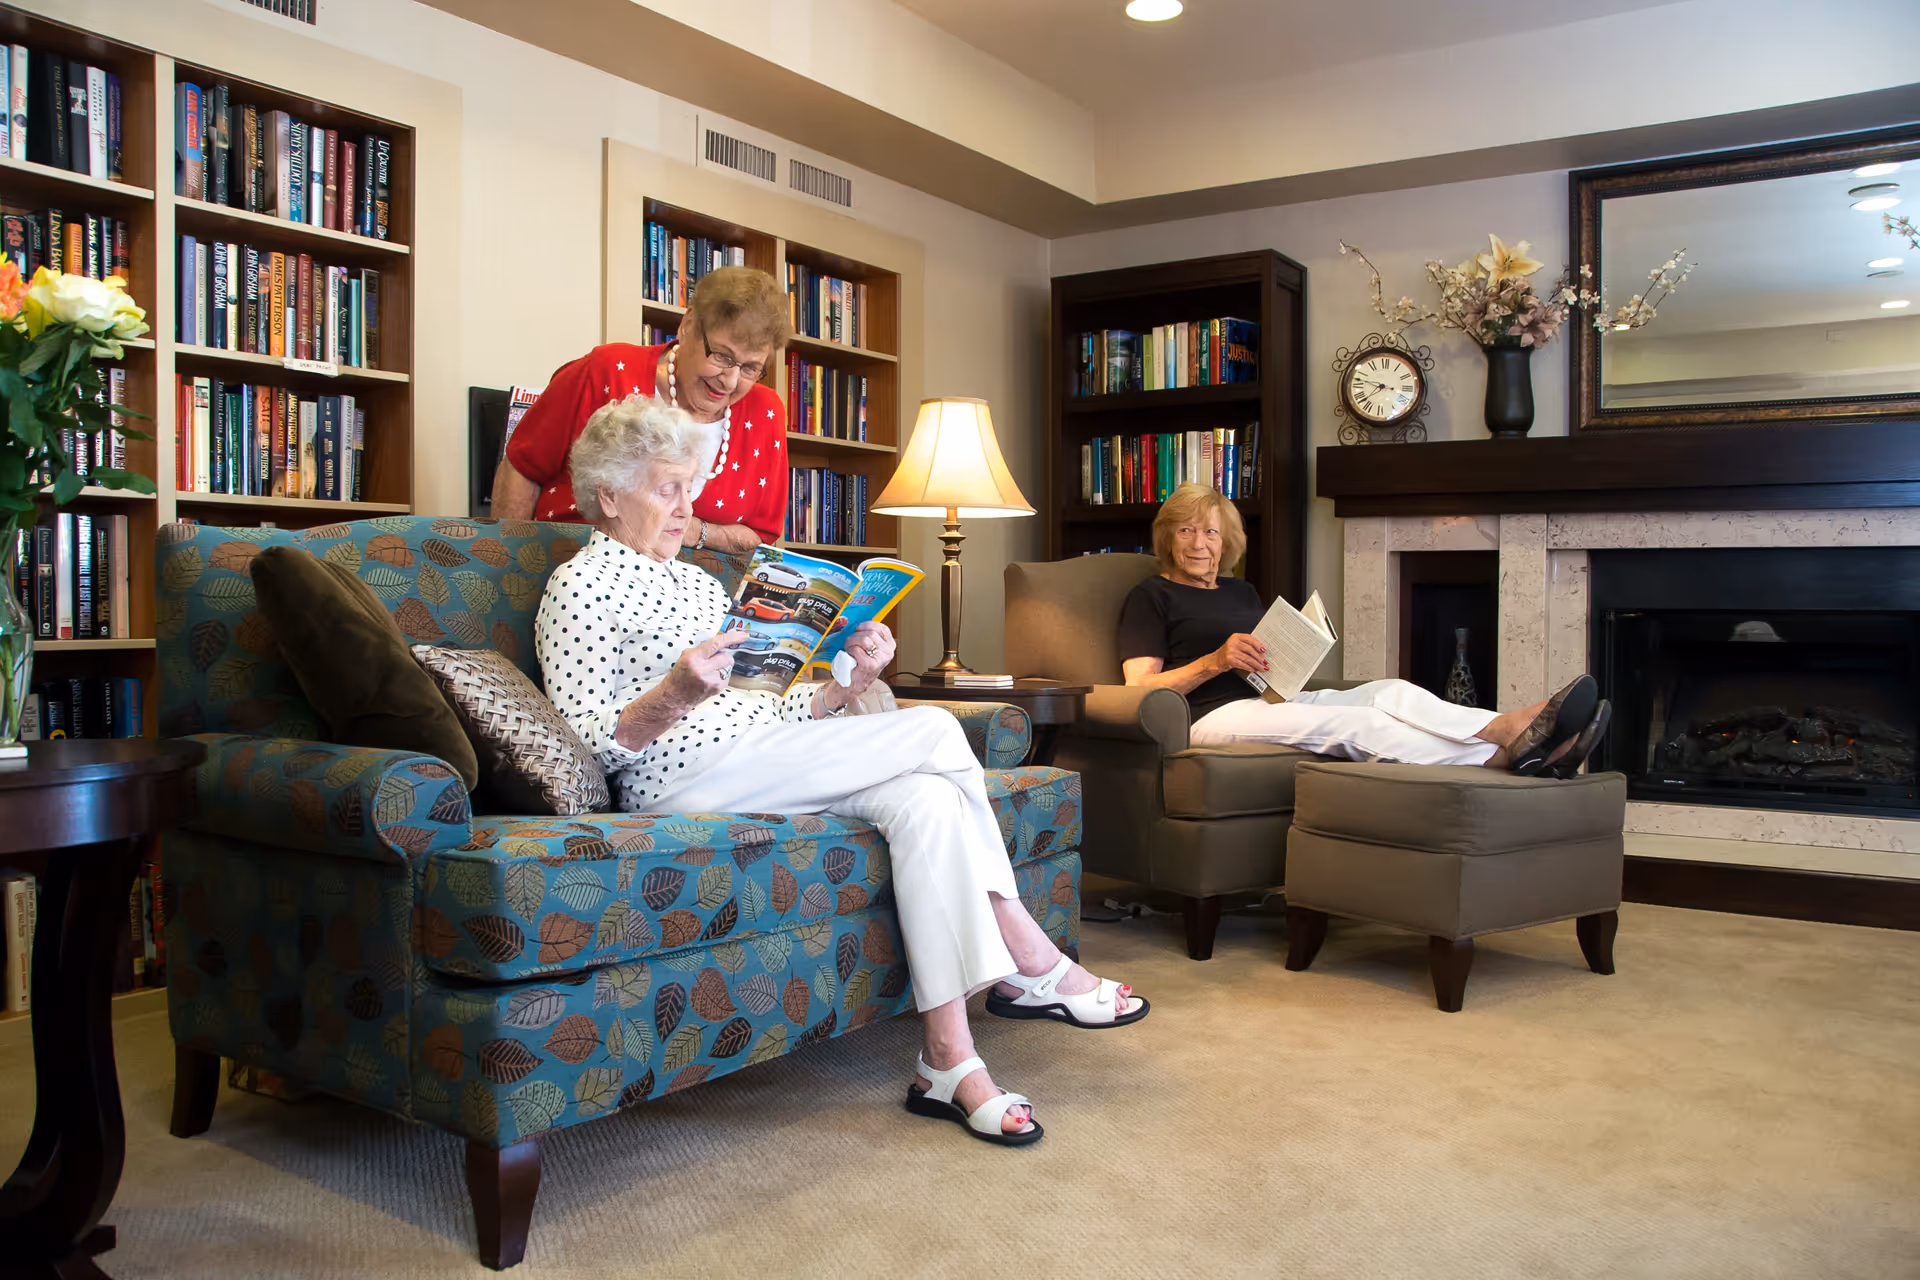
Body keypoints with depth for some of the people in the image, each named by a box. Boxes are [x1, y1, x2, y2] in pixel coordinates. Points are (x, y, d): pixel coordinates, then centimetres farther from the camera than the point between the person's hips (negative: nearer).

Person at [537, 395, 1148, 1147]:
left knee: (925, 799, -23)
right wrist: (675, 695, -26)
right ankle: (1031, 962, -14)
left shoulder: (700, 583, 26)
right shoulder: (580, 585, 3)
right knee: (935, 731, -20)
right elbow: (592, 744, -8)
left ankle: (950, 1062, -25)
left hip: (766, 765, 7)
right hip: (685, 777, -7)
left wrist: (846, 683, 3)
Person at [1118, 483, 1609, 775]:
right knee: (1351, 722, -31)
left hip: (1265, 702, 7)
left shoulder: (1241, 592, 27)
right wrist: (1216, 660, -16)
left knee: (1392, 692, -20)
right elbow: (1142, 688, -5)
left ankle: (1518, 730, -42)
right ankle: (1507, 752, -46)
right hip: (1213, 716, -7)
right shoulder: (1151, 596, 7)